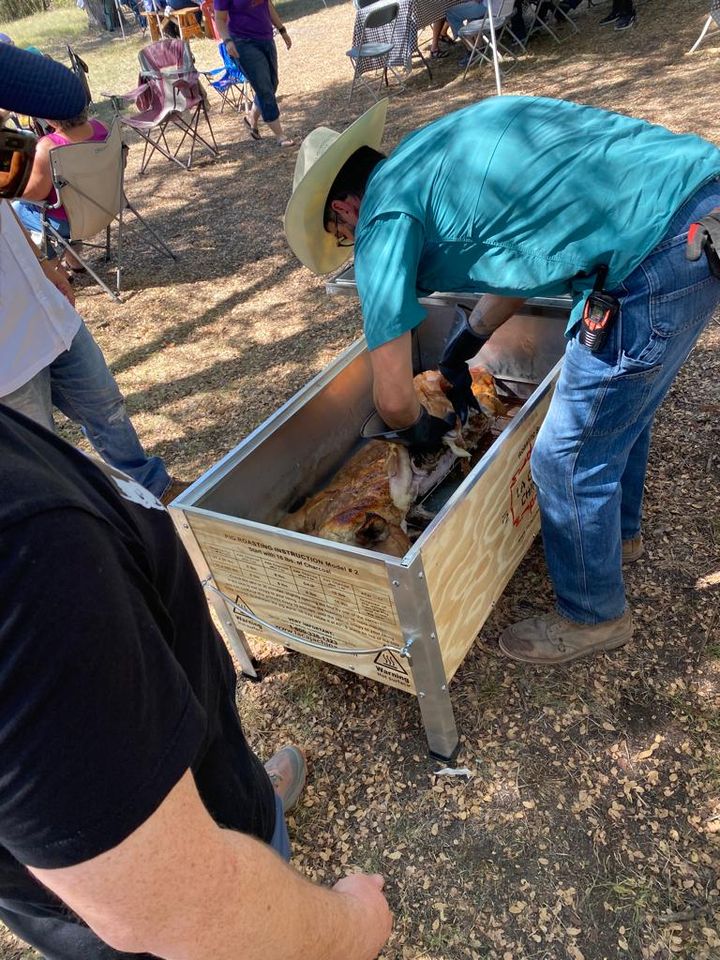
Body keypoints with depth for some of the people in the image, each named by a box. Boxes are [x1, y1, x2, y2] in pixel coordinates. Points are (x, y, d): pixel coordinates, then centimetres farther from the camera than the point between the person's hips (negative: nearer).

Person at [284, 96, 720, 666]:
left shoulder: (384, 216, -6)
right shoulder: (430, 154, 19)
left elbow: (392, 398, -5)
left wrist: (419, 430, 17)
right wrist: (462, 348, 34)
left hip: (660, 253, -10)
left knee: (570, 458, 5)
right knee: (620, 402, 28)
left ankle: (592, 617, 29)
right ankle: (617, 533, 53)